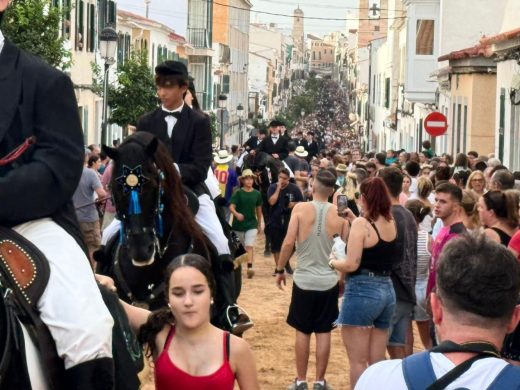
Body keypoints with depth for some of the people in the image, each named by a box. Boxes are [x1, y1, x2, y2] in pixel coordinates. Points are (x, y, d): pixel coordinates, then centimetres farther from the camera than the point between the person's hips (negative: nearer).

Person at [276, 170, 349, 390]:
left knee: (302, 332, 9)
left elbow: (288, 242, -13)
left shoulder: (301, 209, -9)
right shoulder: (339, 214, -3)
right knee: (324, 332, 9)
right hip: (329, 281, 1)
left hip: (304, 279, -1)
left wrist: (280, 269, 0)